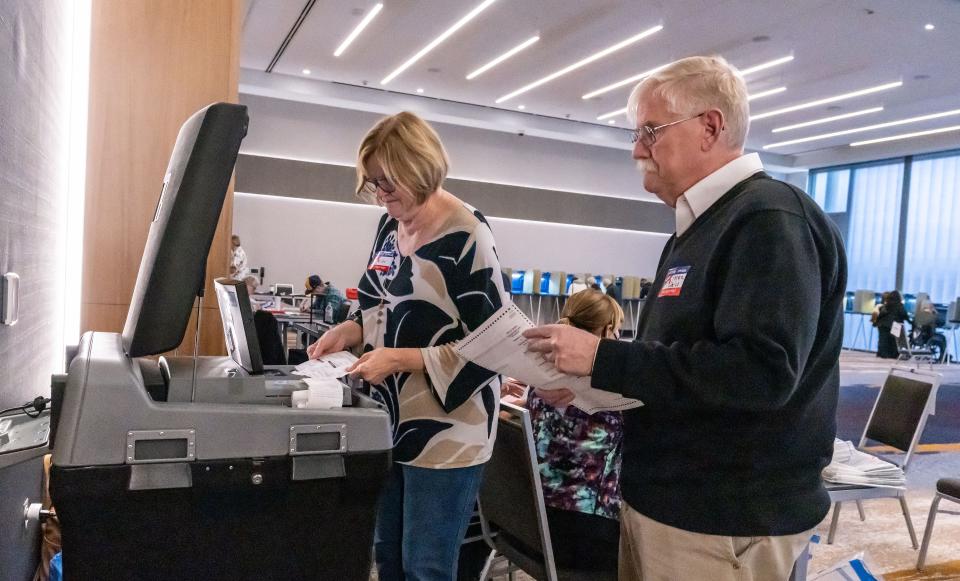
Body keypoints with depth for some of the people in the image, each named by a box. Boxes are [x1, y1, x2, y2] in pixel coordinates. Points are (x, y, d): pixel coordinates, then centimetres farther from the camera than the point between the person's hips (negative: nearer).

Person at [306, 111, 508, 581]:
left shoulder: (466, 237, -18)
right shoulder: (389, 226, 6)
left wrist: (400, 359, -21)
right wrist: (350, 330, -2)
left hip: (445, 434, -7)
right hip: (392, 422, 8)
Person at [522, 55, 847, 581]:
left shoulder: (771, 218, -18)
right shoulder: (699, 226, 13)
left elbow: (761, 372, -29)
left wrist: (603, 357, -25)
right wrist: (588, 383, 3)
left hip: (723, 523, -9)